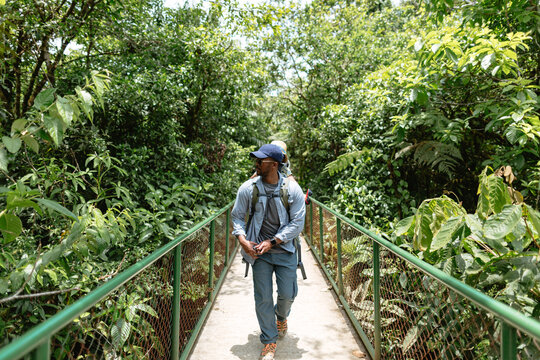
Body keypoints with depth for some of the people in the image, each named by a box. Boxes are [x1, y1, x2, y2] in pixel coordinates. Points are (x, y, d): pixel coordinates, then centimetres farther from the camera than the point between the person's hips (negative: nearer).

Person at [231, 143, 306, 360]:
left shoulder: (292, 189, -10)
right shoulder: (248, 188, -7)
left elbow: (297, 222, -8)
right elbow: (237, 216, 3)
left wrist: (272, 241, -15)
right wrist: (242, 240, -14)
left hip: (285, 250, 0)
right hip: (259, 252, 1)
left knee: (288, 294, 6)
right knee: (263, 298, 3)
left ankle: (281, 316, 44)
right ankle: (269, 341, 26)